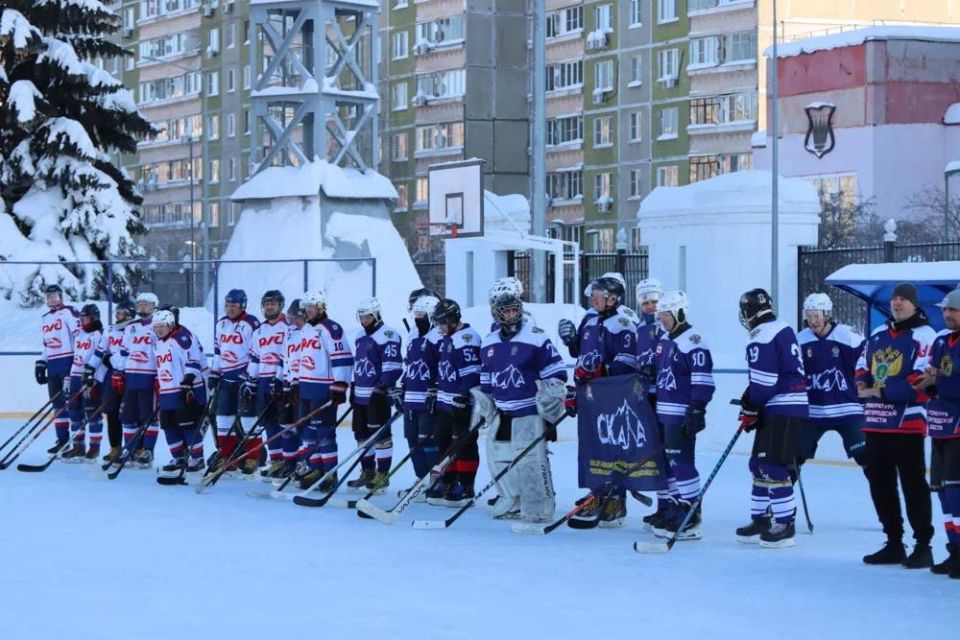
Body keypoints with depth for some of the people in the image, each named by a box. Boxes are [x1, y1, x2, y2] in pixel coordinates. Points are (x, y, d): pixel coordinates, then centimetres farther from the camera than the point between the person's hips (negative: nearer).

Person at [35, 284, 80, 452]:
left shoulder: (69, 312, -5)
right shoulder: (44, 319, 20)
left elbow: (79, 336, -11)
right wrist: (41, 364, 18)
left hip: (68, 360, -8)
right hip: (53, 364, 8)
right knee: (57, 402, 8)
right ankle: (62, 438, 13)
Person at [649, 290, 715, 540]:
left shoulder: (693, 342, -14)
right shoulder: (664, 340, 16)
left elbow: (703, 379, -19)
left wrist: (697, 411, -23)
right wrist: (653, 407, 25)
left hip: (682, 415, -10)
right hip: (664, 413, 10)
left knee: (682, 462, -12)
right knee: (669, 462, 14)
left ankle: (690, 520, -11)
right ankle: (675, 511, 22)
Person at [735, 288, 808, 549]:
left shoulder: (761, 339, -15)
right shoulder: (784, 329, 15)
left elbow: (764, 381, -18)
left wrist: (750, 409, -4)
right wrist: (751, 401, 20)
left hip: (781, 410, -10)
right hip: (792, 405, 10)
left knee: (773, 466, -10)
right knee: (760, 464, 14)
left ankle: (785, 524, -10)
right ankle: (761, 520, 19)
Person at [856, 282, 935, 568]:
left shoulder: (924, 336, -8)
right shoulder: (878, 335, 16)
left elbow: (922, 380, -17)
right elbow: (862, 365, 25)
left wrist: (883, 391, -18)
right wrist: (863, 383, 2)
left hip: (907, 423, -8)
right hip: (875, 422, 8)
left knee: (913, 485, -6)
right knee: (880, 484, 11)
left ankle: (923, 546, 2)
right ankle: (894, 544, 21)